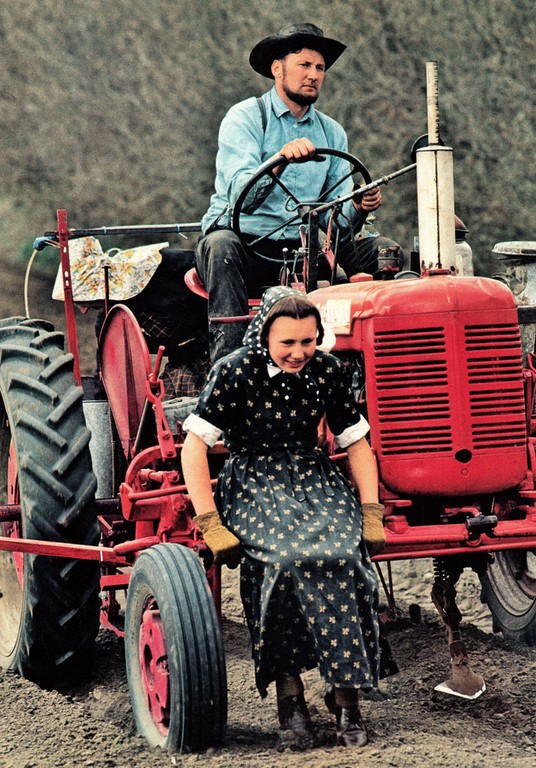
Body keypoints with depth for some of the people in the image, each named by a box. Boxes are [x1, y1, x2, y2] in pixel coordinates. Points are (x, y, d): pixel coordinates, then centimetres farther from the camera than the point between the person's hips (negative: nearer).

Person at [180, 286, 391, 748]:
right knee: (284, 558, -35)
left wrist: (372, 514, -2)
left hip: (315, 480, 3)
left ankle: (347, 696, -22)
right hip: (253, 485, -3)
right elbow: (194, 446, -12)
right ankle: (287, 683, -18)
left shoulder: (328, 371, 0)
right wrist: (211, 526, -18)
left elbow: (357, 443, 9)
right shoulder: (235, 372, -11)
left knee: (345, 557, -28)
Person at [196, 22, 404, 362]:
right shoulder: (245, 118, -3)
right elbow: (239, 194, -20)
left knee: (386, 251, -12)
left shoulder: (332, 133, 13)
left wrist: (358, 209, -18)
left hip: (301, 251, 5)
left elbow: (337, 217, 5)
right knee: (220, 245, -38)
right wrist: (279, 160, -37)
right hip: (245, 244, -5)